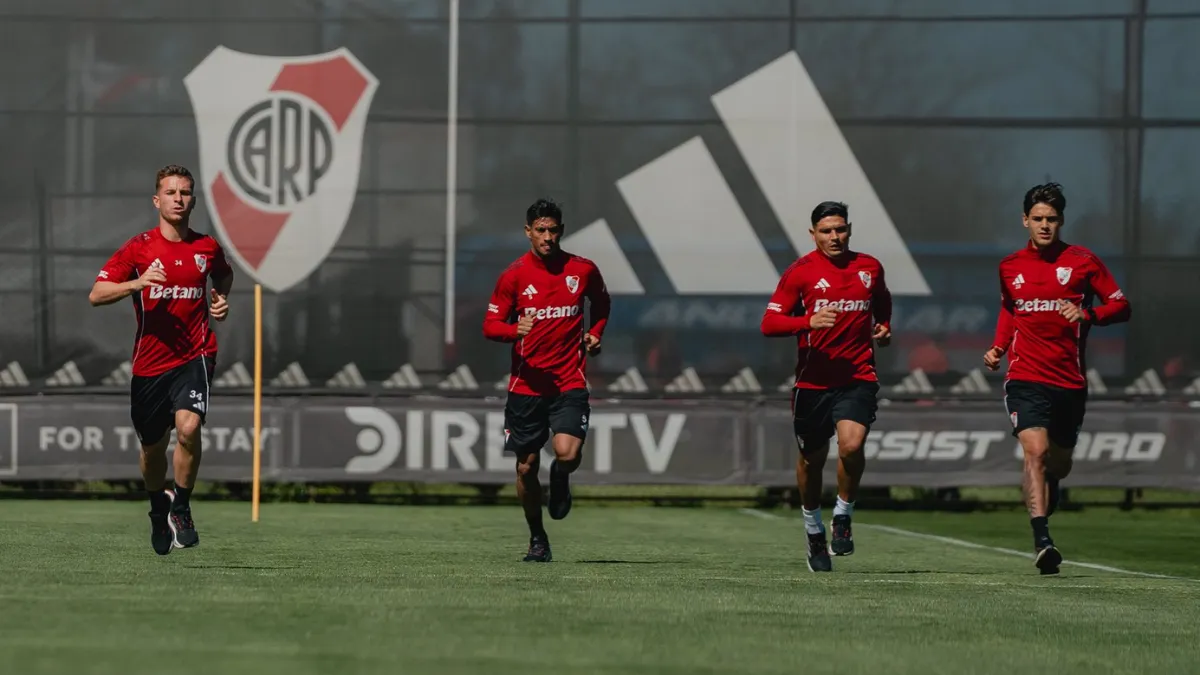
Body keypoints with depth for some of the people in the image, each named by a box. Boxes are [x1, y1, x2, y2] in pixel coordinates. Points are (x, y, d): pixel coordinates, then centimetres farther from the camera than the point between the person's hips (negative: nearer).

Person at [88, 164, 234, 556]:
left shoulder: (207, 248, 4)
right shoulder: (139, 248, -3)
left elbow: (223, 275, 29)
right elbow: (96, 295, -8)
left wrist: (221, 300, 7)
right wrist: (136, 283, -25)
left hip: (194, 356, -1)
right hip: (150, 360, 1)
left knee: (188, 427, -26)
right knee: (152, 446, 13)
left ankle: (181, 508, -6)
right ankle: (158, 506, 43)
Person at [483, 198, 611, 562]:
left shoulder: (583, 270, 2)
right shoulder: (514, 275, -2)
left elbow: (602, 302, 24)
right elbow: (490, 326, -2)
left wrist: (595, 333, 6)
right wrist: (515, 330, -23)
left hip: (570, 381, 0)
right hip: (527, 381, 0)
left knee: (568, 453, -22)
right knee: (526, 467, 4)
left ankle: (560, 479, 16)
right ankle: (537, 539, 25)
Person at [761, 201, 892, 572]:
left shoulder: (869, 268, 7)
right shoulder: (801, 272, -3)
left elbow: (882, 304, 30)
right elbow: (769, 323, -8)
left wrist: (884, 329, 9)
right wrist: (808, 322, -24)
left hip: (858, 378, 0)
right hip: (813, 379, 0)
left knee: (852, 444, -23)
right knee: (811, 458, 11)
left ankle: (843, 515, -1)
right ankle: (814, 530, 33)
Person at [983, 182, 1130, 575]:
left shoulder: (1083, 262, 0)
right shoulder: (1010, 267, 8)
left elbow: (1121, 305, 1)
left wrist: (1088, 314, -18)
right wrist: (998, 348, 10)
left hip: (1070, 382, 1)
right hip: (1026, 378, -1)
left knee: (1058, 466, 11)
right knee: (1036, 451, -22)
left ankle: (1041, 519, 43)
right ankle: (1042, 542, -30)